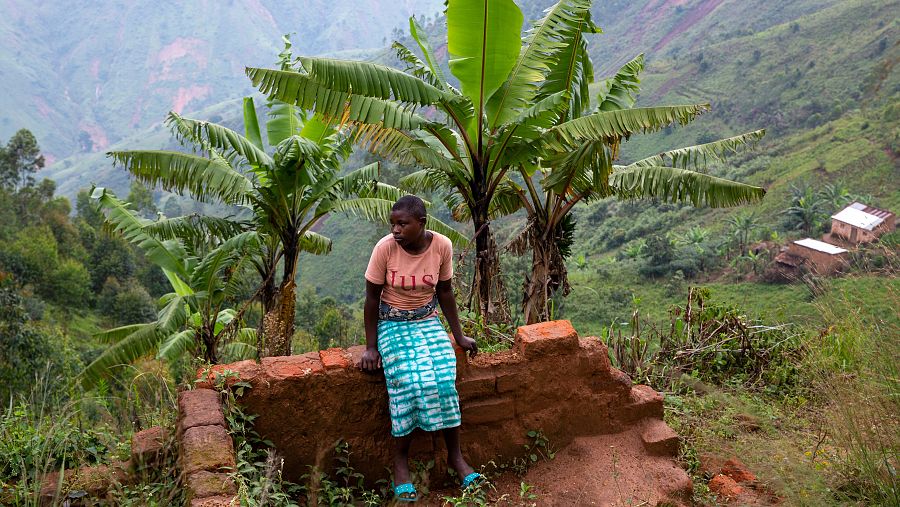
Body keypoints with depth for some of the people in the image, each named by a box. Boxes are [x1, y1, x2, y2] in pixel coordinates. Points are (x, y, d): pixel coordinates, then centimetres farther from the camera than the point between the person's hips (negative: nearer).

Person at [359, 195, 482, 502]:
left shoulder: (442, 246, -12)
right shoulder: (385, 247, -17)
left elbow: (445, 292, 2)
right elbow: (372, 298, -9)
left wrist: (458, 335, 5)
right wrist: (371, 347, -9)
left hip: (429, 323, 2)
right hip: (393, 325, -2)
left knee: (443, 380, -21)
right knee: (411, 382, -25)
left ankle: (455, 455, -5)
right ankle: (400, 461, -10)